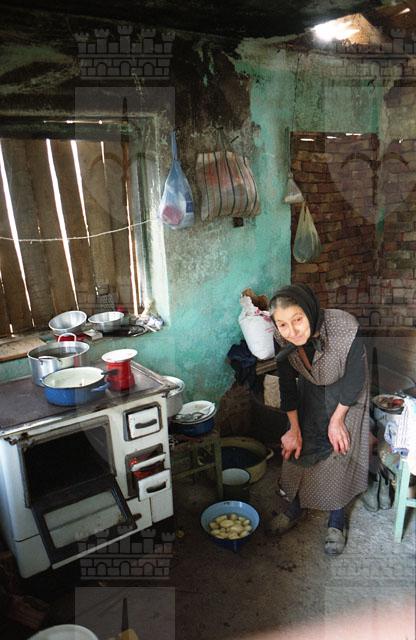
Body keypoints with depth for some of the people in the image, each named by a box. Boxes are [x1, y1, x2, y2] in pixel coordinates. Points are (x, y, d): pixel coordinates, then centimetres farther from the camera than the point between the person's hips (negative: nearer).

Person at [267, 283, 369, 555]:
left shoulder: (345, 328, -39)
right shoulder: (283, 339, -27)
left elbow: (354, 377, -23)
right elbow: (287, 383, -13)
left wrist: (337, 419, -14)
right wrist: (294, 429, -7)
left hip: (346, 396, -3)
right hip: (311, 393, 3)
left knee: (339, 452, 1)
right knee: (299, 448, 9)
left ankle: (337, 522, 23)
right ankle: (295, 509, 32)